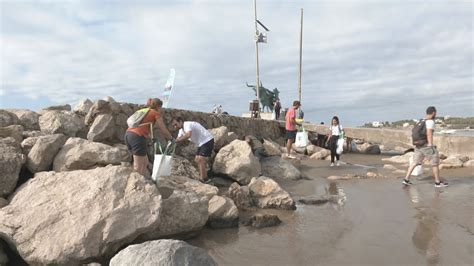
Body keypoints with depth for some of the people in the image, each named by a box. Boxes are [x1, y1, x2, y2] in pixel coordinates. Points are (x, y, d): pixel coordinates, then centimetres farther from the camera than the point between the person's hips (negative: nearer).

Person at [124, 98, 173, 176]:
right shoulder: (156, 113, 5)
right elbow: (164, 130, 7)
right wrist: (171, 138, 23)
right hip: (137, 137, -8)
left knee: (145, 162, 18)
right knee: (138, 166, -2)